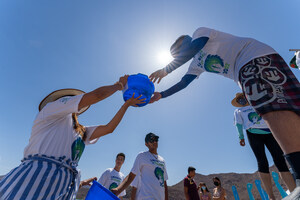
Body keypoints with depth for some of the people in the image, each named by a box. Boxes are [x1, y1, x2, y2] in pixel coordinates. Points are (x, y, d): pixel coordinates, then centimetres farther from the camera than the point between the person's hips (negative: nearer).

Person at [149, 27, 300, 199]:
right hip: (245, 70, 8)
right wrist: (161, 95, 18)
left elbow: (191, 49, -13)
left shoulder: (200, 32, 8)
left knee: (274, 109, -26)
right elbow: (183, 83, 23)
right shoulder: (197, 64, 28)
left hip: (257, 55, -8)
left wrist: (166, 70, -6)